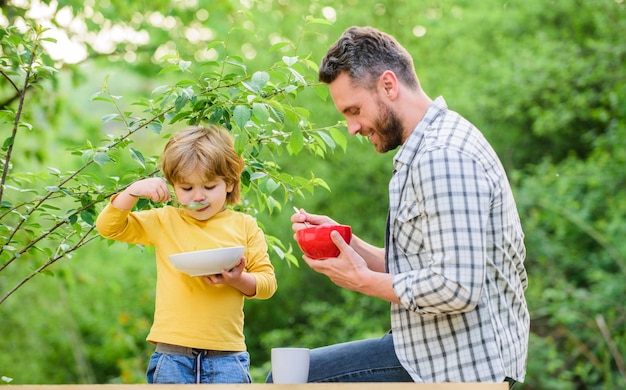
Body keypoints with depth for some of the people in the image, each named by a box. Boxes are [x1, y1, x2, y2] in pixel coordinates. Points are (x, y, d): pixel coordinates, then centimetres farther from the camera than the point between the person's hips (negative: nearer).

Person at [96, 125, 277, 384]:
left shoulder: (244, 226, 6)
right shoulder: (164, 222, 9)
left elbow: (267, 281, 5)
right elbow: (108, 227, 9)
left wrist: (239, 280, -16)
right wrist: (133, 191, -6)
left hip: (226, 357, -1)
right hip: (172, 356, 1)